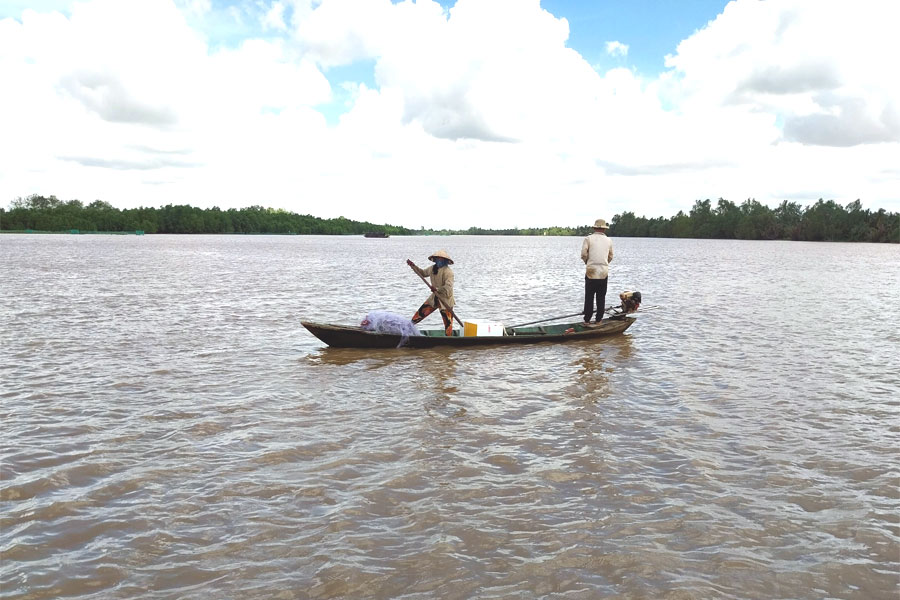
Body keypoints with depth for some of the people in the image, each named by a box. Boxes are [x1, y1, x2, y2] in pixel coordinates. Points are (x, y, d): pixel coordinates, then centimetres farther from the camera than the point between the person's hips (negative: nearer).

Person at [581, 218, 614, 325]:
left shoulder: (588, 239, -2)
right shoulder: (609, 241, 7)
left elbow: (583, 254, -8)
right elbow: (610, 257, 11)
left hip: (591, 272, -2)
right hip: (604, 273, 2)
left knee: (589, 297, 4)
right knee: (601, 297, 9)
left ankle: (587, 321, 5)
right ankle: (599, 320, 12)